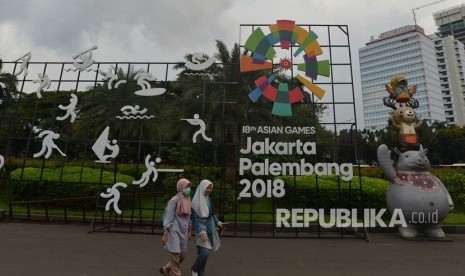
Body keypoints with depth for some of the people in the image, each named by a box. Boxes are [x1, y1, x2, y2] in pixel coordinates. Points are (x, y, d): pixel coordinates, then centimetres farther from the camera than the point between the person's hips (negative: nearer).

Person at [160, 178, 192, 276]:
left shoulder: (188, 199, 6)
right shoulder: (174, 200, -14)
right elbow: (168, 218, -13)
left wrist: (189, 232, 15)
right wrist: (165, 235, -15)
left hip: (184, 231, 7)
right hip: (175, 231, -7)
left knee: (183, 254, 13)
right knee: (175, 255, 0)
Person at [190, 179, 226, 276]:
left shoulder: (208, 199, 8)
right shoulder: (196, 201, -14)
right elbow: (195, 218, -15)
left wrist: (218, 223, 6)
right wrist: (201, 232, -20)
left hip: (209, 229, 7)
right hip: (201, 229, -7)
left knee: (203, 253, 10)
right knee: (205, 252, -13)